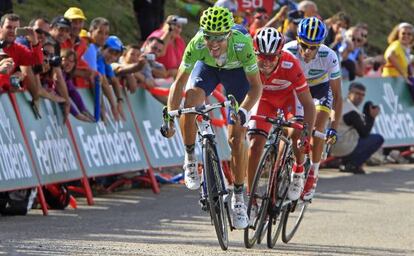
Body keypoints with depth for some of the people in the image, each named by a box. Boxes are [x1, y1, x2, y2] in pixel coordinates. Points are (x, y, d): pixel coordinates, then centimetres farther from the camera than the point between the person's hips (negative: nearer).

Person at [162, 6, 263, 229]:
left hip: (236, 72, -1)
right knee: (190, 101, -32)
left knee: (236, 139, -7)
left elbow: (256, 86, -31)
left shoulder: (242, 45, -39)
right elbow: (179, 82, -27)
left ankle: (238, 198, 7)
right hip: (207, 68, 1)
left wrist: (243, 112, -46)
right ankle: (190, 159, -9)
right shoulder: (197, 45, -36)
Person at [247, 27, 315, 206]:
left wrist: (307, 136, -40)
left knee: (297, 133, -26)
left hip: (289, 95, -1)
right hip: (264, 96, 1)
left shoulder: (290, 65, -37)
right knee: (255, 144, -12)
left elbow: (308, 104, -32)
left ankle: (298, 172, 5)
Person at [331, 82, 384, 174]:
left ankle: (346, 163, 16)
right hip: (345, 149, -9)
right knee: (378, 139, -2)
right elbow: (364, 134, -17)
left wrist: (367, 115, 3)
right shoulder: (351, 112, -20)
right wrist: (371, 117, -9)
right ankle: (353, 165, -4)